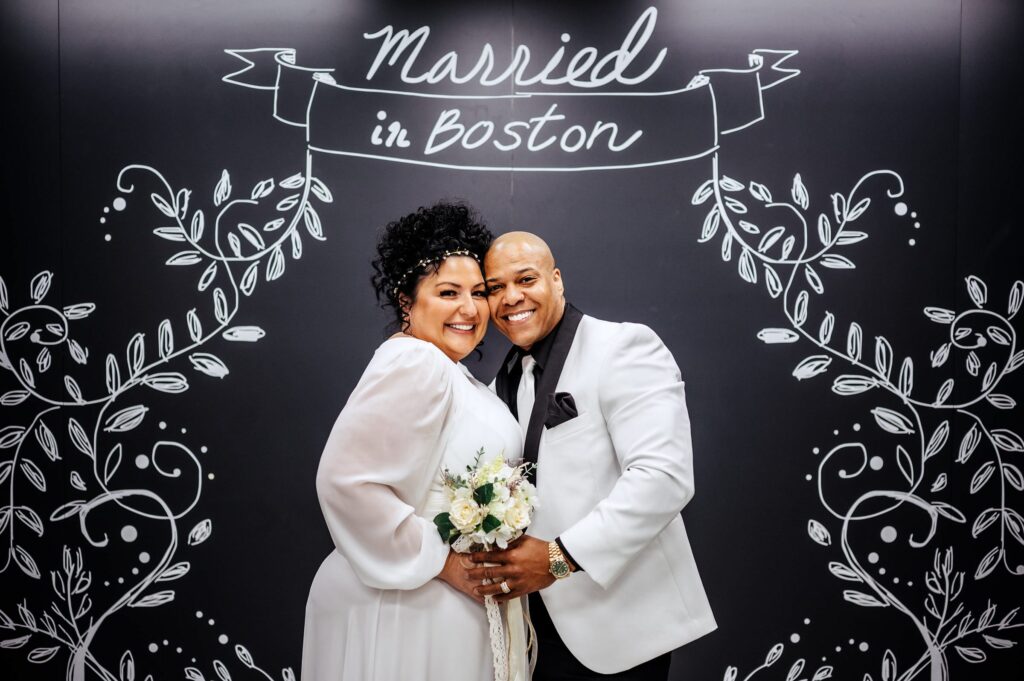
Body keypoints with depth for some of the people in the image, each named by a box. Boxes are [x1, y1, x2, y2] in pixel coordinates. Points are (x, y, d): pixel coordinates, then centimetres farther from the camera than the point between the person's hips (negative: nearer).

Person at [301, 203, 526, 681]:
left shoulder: (447, 372, 13)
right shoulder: (413, 363, -18)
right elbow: (345, 481, -26)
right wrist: (442, 562, -20)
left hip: (456, 600, 9)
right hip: (406, 607, -9)